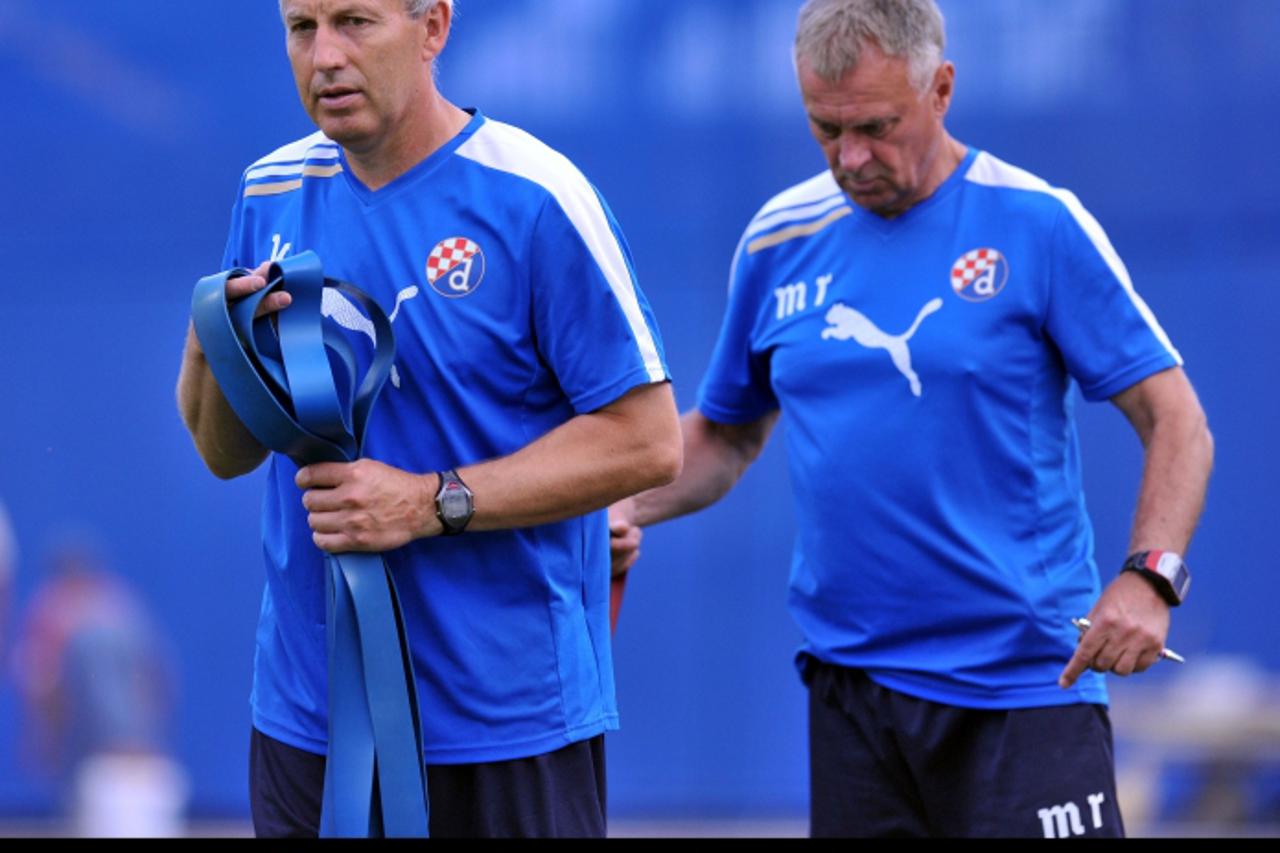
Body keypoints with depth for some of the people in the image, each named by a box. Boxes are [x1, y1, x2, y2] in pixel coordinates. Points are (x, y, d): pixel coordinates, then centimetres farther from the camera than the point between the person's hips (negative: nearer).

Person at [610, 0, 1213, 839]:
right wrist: (626, 510, 1)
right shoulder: (780, 242, 8)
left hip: (1026, 682, -4)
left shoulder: (1038, 225, -5)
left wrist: (1150, 577, -20)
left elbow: (1175, 421, -4)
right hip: (851, 671, 4)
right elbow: (725, 434, 21)